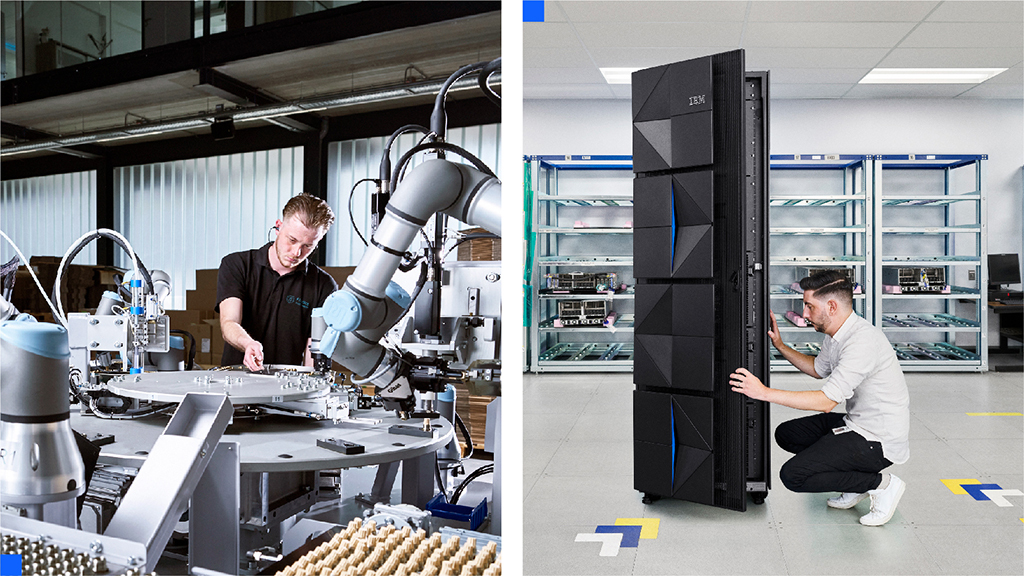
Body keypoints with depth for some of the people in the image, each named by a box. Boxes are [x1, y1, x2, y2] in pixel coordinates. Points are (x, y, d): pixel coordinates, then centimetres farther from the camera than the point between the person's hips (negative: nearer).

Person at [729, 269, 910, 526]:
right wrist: (780, 346, 16)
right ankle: (859, 478, 12)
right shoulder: (836, 335, 5)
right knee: (786, 434, 13)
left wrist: (765, 392, -28)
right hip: (856, 423, 10)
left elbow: (826, 401, -30)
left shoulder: (863, 341, -26)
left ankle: (881, 484, -2)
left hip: (879, 439, -10)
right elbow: (818, 368, 26)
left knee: (793, 475, -15)